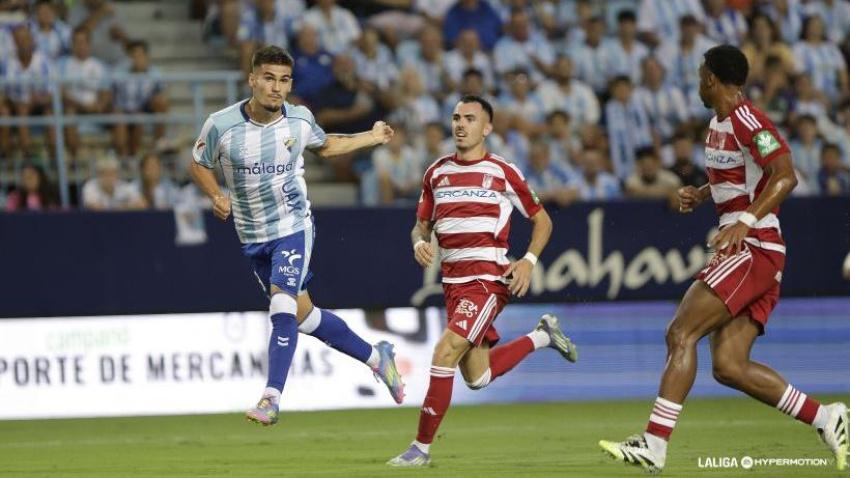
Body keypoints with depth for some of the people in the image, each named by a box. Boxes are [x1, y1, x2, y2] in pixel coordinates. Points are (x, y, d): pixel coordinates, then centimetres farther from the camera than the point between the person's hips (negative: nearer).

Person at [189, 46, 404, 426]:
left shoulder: (300, 120, -7)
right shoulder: (222, 125, -13)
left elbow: (324, 146, 16)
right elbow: (199, 163, 4)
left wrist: (372, 138, 14)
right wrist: (217, 197, -13)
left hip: (294, 227, -2)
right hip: (252, 237, 2)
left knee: (283, 309, -20)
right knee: (303, 314, 11)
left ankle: (271, 399, -19)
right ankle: (375, 356, 30)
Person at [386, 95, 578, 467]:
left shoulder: (502, 172, -4)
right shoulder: (437, 173, 10)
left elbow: (541, 220, 5)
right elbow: (422, 224, 18)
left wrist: (528, 261, -10)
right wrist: (419, 243, -5)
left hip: (488, 279, -6)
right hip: (453, 281, 6)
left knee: (445, 354, -20)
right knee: (477, 377, 11)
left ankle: (421, 447, -11)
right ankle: (542, 337, 35)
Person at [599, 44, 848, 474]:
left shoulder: (746, 121, -13)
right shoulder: (719, 124, 17)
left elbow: (785, 176, -23)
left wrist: (745, 221, -32)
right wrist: (700, 195, 15)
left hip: (754, 249, -10)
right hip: (744, 252, 10)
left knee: (681, 333, -15)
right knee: (728, 366, 2)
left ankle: (654, 445, -19)